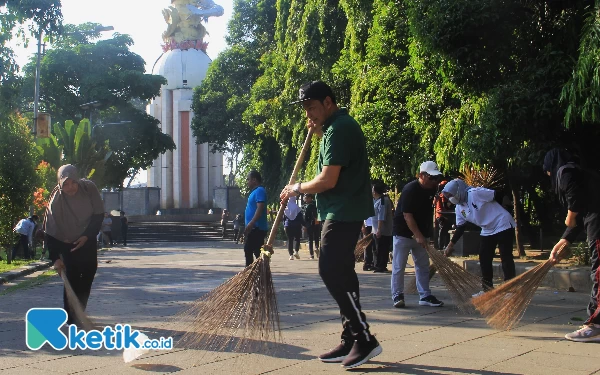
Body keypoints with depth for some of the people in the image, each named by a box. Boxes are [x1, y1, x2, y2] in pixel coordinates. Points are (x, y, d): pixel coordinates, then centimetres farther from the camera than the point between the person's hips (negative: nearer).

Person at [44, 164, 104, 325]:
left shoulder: (89, 188, -20)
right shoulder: (56, 200, -26)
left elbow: (98, 215, -8)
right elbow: (49, 233, -23)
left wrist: (87, 236, -19)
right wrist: (55, 258, -28)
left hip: (87, 240, 4)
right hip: (67, 244, -3)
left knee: (88, 275, 8)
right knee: (72, 280, -11)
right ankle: (72, 318, -5)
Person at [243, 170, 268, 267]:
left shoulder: (259, 191, -12)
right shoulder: (254, 191, 20)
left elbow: (260, 208, -24)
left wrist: (250, 224, -30)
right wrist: (248, 226, 25)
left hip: (256, 228, -11)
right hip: (252, 229, 11)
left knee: (258, 252, -10)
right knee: (248, 251, 15)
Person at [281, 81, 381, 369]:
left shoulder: (338, 129, -17)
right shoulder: (339, 126, 16)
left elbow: (327, 180, -22)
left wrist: (297, 189, -6)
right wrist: (320, 134, 19)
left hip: (343, 212, -11)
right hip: (343, 211, 11)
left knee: (332, 272, -11)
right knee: (339, 274, 10)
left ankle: (364, 339, -8)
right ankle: (351, 341, 14)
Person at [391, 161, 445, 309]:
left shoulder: (432, 189, 1)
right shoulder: (410, 190, -22)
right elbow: (407, 215, -25)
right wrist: (418, 236, -28)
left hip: (421, 234, 8)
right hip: (404, 232, -7)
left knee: (423, 265, 8)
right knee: (399, 266, -3)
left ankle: (425, 296, 13)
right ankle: (397, 295, 6)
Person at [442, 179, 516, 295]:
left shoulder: (475, 193, -22)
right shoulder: (459, 208, 4)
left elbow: (498, 195, -20)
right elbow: (460, 227, 9)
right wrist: (451, 245, 4)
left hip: (503, 225, -9)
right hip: (487, 231, 9)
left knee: (506, 258, -6)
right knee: (484, 259, 7)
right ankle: (487, 289, 16)